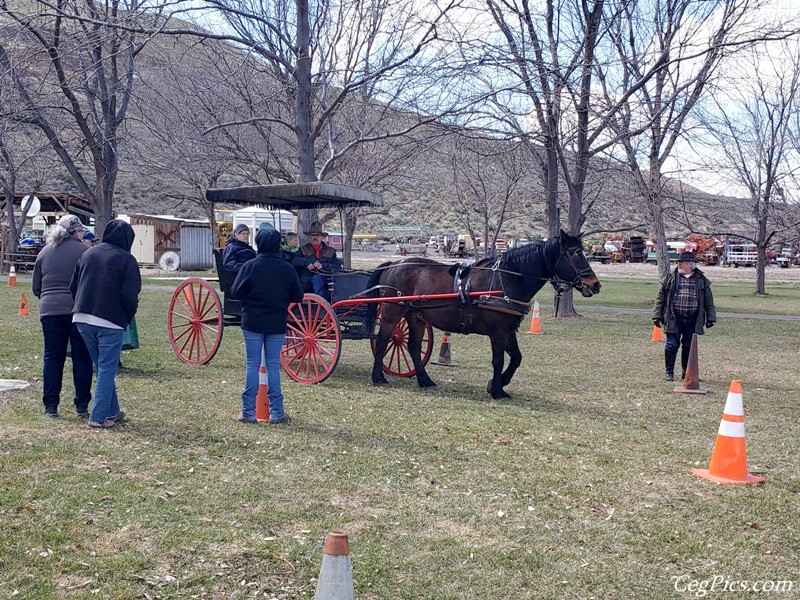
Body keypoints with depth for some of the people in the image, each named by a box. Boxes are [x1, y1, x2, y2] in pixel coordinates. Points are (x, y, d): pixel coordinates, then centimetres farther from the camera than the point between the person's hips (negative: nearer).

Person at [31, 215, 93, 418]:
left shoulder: (44, 253, 9)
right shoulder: (83, 251, -3)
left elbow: (36, 288, 14)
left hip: (50, 311, 3)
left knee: (52, 358, 9)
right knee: (82, 358, 5)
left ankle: (51, 406, 10)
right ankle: (82, 406, 8)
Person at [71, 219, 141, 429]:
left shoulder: (88, 254, 11)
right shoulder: (126, 259, -7)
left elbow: (73, 286, 13)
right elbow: (130, 296, -13)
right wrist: (128, 317, 4)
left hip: (82, 319, 6)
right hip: (111, 321, -6)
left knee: (103, 367, 17)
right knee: (107, 369, 0)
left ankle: (112, 411, 24)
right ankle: (99, 417, -2)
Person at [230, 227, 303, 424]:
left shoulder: (250, 266, -8)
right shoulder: (287, 269, -3)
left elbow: (235, 293, -6)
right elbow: (298, 296, 0)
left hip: (252, 322, -1)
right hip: (277, 324, 1)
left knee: (252, 365, 5)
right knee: (274, 365, 7)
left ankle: (249, 411, 7)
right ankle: (276, 412, 9)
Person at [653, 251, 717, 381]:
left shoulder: (701, 280, 6)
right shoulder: (670, 279, 3)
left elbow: (709, 301, 10)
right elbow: (660, 299, 4)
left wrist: (711, 318, 7)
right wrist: (657, 316, -1)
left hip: (692, 320, 1)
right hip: (674, 319, -1)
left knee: (689, 346, 9)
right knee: (672, 345, -2)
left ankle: (686, 372, 22)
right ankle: (669, 372, 10)